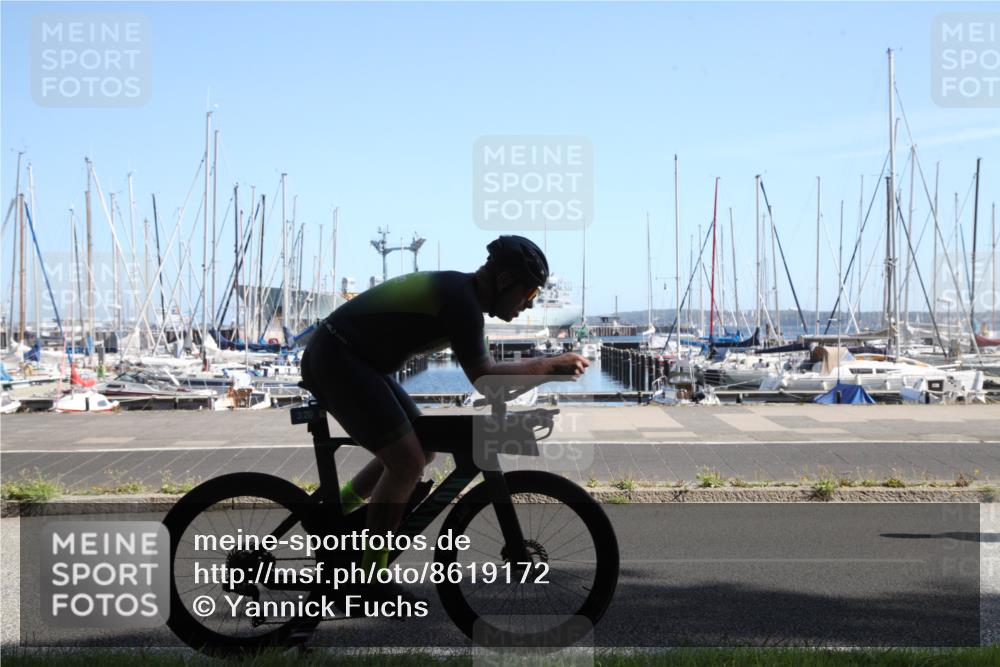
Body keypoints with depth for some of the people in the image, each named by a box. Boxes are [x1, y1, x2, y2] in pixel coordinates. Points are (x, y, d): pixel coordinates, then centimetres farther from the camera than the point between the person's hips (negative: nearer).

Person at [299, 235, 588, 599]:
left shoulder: (457, 289, 10)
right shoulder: (460, 300, -20)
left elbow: (481, 368, 17)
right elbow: (484, 377, -21)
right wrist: (551, 364, -12)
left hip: (354, 360, 10)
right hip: (334, 359, -10)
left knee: (422, 449, 13)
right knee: (407, 461, -15)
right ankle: (371, 580, -5)